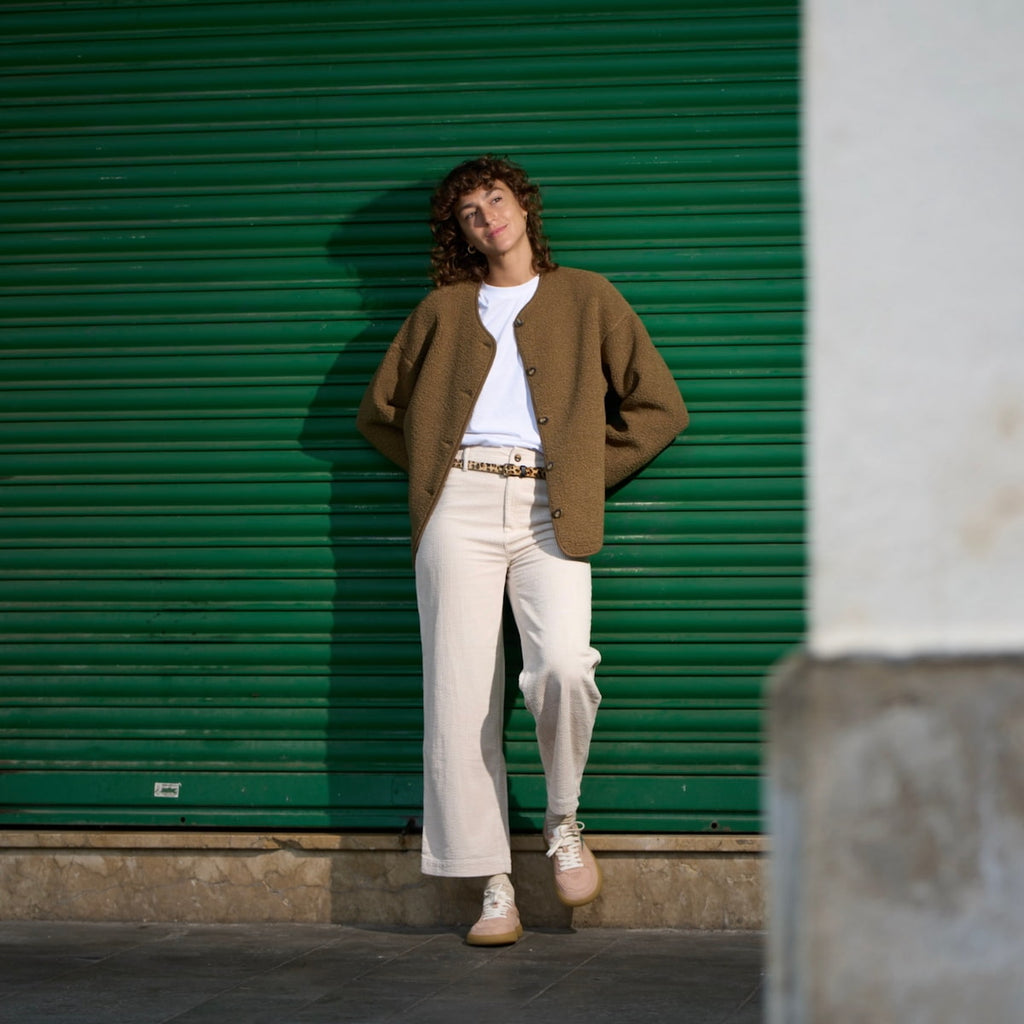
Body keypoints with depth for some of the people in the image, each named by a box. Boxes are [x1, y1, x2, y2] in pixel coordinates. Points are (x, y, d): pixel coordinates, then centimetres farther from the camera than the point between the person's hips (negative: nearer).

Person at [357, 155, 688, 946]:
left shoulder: (586, 298, 16)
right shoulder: (443, 310, 20)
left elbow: (660, 407, 13)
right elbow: (379, 412, 27)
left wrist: (587, 477, 6)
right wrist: (435, 467, 14)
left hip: (549, 511, -2)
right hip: (460, 507, 2)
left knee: (562, 666, -25)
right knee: (461, 695, -7)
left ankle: (564, 821, 1)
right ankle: (495, 888, -3)